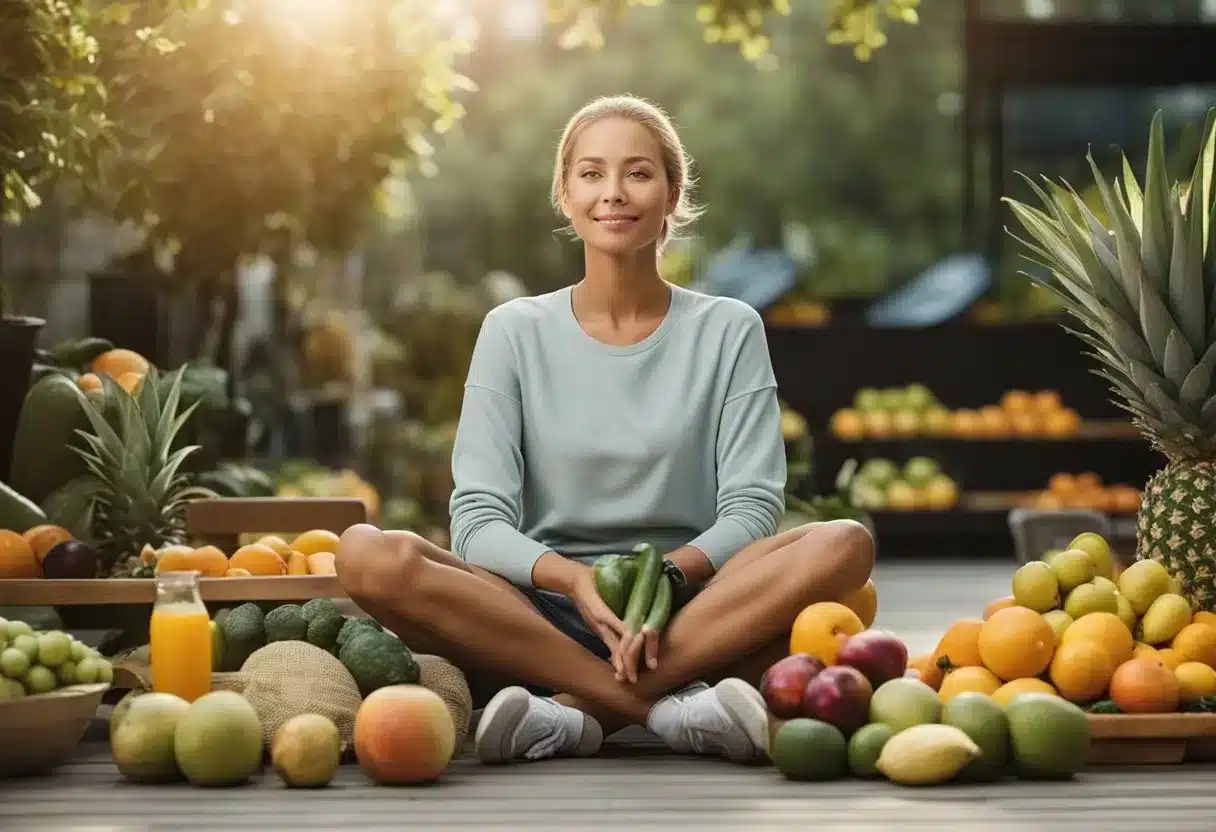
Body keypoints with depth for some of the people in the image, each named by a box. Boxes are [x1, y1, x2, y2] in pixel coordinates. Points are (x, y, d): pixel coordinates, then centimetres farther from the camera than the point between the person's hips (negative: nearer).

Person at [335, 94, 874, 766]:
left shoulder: (728, 331, 8)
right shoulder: (515, 332, 8)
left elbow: (752, 506, -2)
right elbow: (479, 517, -2)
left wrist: (667, 575, -23)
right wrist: (575, 580, -23)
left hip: (685, 615, 0)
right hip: (542, 615, 0)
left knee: (843, 544, -28)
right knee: (369, 556, -27)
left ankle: (574, 712, -32)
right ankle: (672, 707, -30)